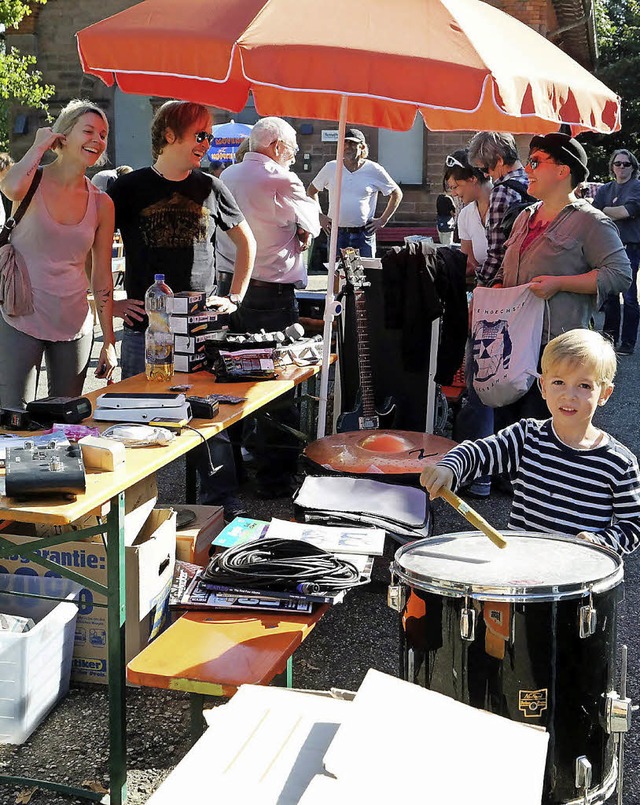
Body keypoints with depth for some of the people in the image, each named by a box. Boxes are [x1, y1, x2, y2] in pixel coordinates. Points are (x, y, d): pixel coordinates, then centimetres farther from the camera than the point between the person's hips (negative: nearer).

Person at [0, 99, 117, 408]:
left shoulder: (101, 203, 5)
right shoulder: (33, 181, -4)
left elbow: (102, 278, 9)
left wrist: (109, 342, 7)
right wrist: (40, 145, -12)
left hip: (74, 325, 3)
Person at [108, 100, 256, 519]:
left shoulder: (211, 189, 8)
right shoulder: (130, 189, 1)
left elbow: (247, 242, 20)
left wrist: (235, 298, 12)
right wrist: (109, 302, -2)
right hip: (145, 330, -2)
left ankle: (224, 502, 15)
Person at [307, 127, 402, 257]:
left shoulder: (374, 170, 0)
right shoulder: (331, 168, 4)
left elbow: (397, 194, 10)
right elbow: (312, 191, 17)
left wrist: (383, 220, 4)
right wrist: (320, 216, 8)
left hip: (363, 234, -1)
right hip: (336, 233, 1)